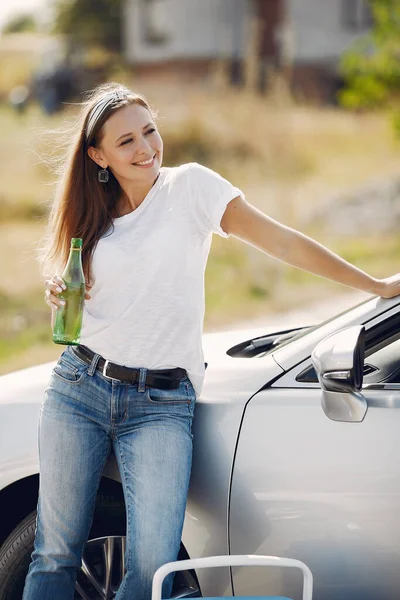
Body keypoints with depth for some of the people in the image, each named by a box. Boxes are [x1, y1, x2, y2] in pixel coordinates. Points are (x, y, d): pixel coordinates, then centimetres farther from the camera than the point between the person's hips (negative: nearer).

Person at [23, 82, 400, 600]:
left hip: (162, 401, -3)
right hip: (79, 386, 3)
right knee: (55, 556, 1)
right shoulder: (94, 214, 10)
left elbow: (278, 240, -4)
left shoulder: (190, 186, -1)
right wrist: (59, 299, -3)